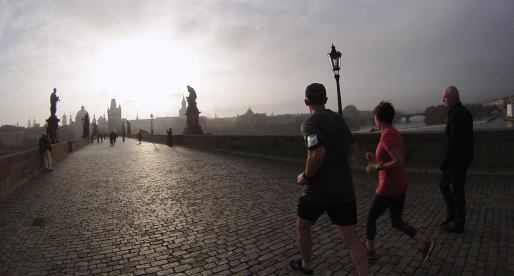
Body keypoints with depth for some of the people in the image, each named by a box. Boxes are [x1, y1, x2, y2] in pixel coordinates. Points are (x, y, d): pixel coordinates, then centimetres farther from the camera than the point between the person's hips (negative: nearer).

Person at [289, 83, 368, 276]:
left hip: (318, 189, -5)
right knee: (351, 239, 8)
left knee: (302, 226, 22)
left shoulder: (310, 123, -14)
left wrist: (305, 176, -12)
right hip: (344, 188, 6)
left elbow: (317, 154, -28)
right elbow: (352, 149, 20)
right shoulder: (339, 119, 10)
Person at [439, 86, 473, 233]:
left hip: (457, 160, -10)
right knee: (443, 183, 19)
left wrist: (444, 163, -19)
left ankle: (458, 224, 15)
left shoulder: (457, 114, -20)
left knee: (457, 190, 1)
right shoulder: (463, 112, 13)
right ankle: (451, 215, 26)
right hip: (459, 159, 10)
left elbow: (453, 141, -24)